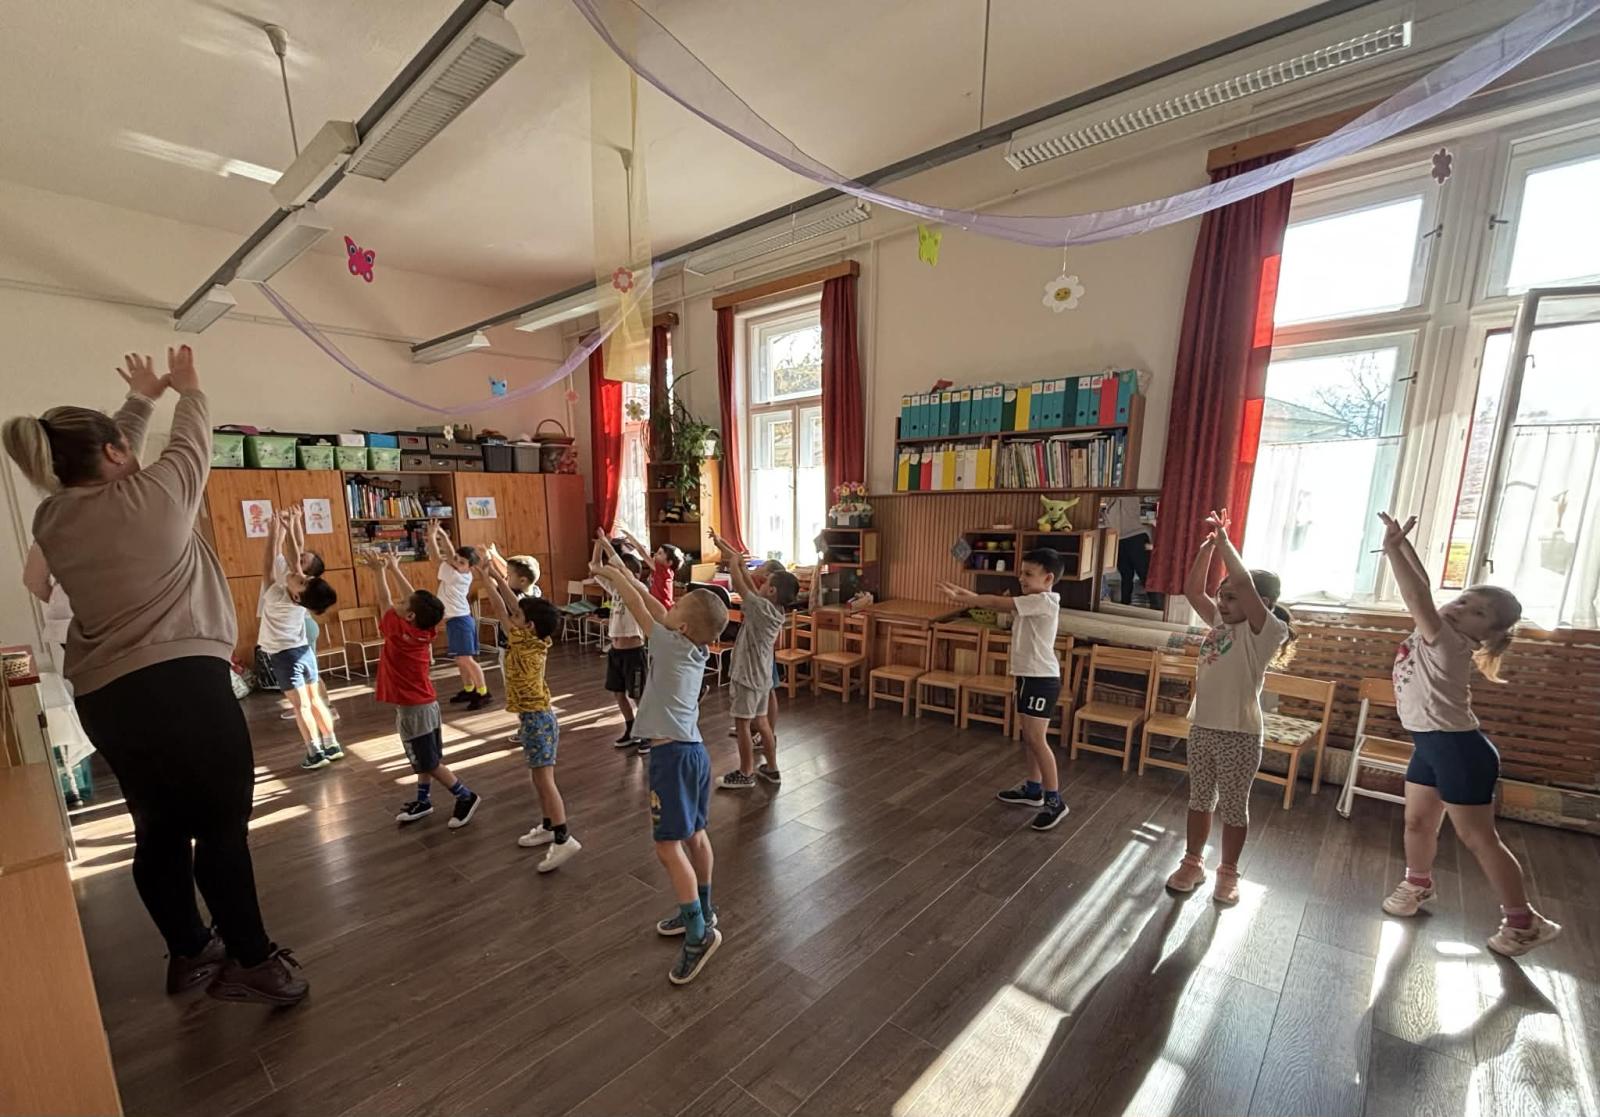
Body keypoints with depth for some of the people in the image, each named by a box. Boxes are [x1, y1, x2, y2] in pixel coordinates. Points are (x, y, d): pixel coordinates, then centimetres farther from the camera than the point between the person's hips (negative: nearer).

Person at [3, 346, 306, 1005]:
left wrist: (139, 401, 36)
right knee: (222, 824, 0)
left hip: (102, 698, 7)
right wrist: (188, 388, 28)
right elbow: (193, 444, 9)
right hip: (183, 682, -7)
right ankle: (251, 962, 9)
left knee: (158, 831, 16)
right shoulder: (153, 494, -7)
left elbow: (106, 475, 26)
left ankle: (189, 952, 32)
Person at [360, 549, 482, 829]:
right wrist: (395, 568, 11)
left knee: (428, 762, 2)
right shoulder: (425, 630, -5)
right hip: (425, 704, 7)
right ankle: (423, 801, 30)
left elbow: (386, 600, -8)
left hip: (412, 709, -7)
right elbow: (417, 598, 5)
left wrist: (380, 569, 3)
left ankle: (466, 797, 7)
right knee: (423, 759, 18)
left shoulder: (398, 632, -21)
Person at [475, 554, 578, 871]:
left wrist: (486, 579, -3)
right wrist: (497, 577, 9)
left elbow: (501, 612, -11)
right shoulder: (536, 642, 4)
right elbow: (516, 606, 9)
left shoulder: (524, 643, -17)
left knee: (544, 779, -8)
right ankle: (549, 827, 29)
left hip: (537, 719, -9)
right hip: (534, 717, 9)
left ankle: (564, 839, -7)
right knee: (538, 777, 18)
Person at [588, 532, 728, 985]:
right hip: (693, 750, 9)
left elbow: (638, 605, -4)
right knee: (694, 834, 20)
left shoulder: (671, 644, -16)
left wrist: (609, 573, 11)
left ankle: (699, 934, 6)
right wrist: (618, 568, 14)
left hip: (672, 754, -9)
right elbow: (654, 605, 10)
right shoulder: (698, 648, 3)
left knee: (668, 846, -2)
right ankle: (702, 910, 35)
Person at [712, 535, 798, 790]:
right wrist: (735, 558, 6)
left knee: (742, 723, 4)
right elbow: (750, 585, 6)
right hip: (762, 675, 8)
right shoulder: (775, 609, 1)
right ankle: (771, 768, 27)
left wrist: (732, 559, -5)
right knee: (760, 722, 17)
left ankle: (745, 774, 16)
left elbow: (739, 584, -18)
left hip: (748, 675, -8)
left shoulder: (762, 607, -23)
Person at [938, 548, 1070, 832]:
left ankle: (1055, 800, 5)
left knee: (1036, 738, -5)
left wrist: (961, 597, -18)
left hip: (1042, 679, -10)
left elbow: (997, 603, -23)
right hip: (1028, 676, 10)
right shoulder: (1032, 603, 12)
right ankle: (1033, 789, 29)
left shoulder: (1044, 601, -19)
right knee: (1030, 737, 17)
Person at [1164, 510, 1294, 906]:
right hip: (1201, 726, 6)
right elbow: (1192, 589, 6)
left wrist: (1224, 539, -19)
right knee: (1199, 799, 17)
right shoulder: (1221, 624, 6)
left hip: (1238, 733, -6)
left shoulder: (1267, 631, -13)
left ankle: (1228, 873, 28)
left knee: (1234, 806, 11)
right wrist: (1209, 544, 1)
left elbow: (1243, 581, -27)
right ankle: (1192, 863, 31)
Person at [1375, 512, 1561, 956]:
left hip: (1458, 748, -8)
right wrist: (1401, 542, -3)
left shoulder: (1450, 644, -21)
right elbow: (1422, 588, 6)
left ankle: (1525, 921, 22)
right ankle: (1417, 884, 38)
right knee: (1418, 822, 19)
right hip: (1430, 744, 8)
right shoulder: (1435, 630, 2)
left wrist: (1392, 549, -34)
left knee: (1478, 838, 5)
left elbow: (1417, 598, -33)